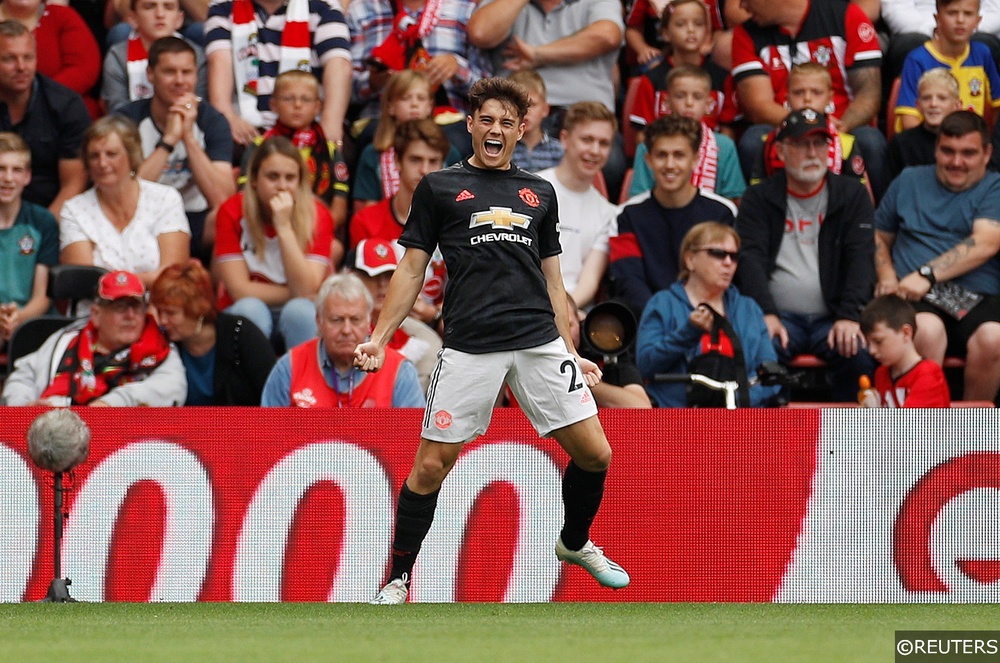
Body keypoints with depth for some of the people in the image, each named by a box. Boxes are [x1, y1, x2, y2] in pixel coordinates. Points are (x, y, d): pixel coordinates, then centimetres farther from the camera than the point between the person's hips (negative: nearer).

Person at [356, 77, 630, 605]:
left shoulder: (540, 194, 18)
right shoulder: (438, 188, 9)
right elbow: (411, 270, 10)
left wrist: (573, 354, 16)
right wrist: (379, 338, 1)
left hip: (540, 343, 3)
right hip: (469, 347, -3)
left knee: (594, 455, -1)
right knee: (430, 466, -6)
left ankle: (575, 543, 28)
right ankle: (398, 582, 8)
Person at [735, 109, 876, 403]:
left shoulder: (852, 195, 13)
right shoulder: (759, 199, 12)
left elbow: (861, 259, 2)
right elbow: (750, 259, -1)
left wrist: (849, 316, -15)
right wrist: (766, 314, -19)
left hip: (831, 318, 1)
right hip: (780, 316, -1)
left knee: (858, 353, -31)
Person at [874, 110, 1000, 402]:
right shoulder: (909, 181, 21)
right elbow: (880, 238, 28)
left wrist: (927, 274, -17)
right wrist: (887, 277, 5)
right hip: (918, 300, 1)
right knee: (927, 330, -36)